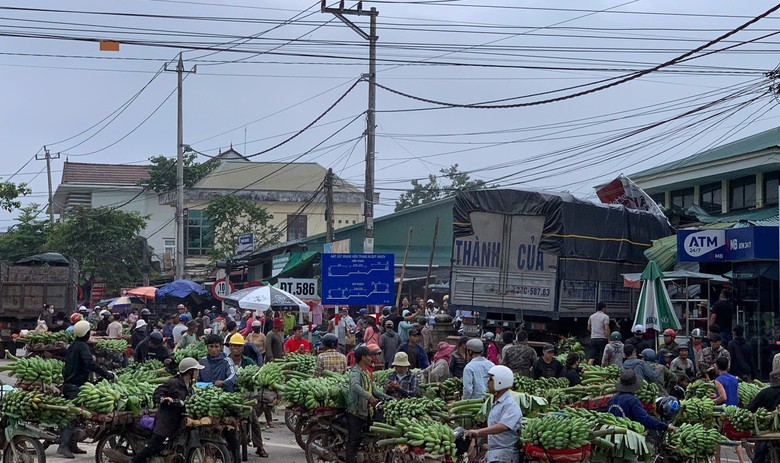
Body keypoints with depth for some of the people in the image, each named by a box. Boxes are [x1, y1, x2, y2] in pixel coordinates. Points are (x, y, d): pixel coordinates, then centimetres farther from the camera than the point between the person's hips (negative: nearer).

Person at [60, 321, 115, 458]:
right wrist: (108, 375, -28)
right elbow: (90, 364, -27)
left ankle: (71, 445, 17)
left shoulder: (72, 346, 17)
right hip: (77, 387, -10)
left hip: (68, 384, 10)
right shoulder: (83, 346, -12)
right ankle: (64, 446, -20)